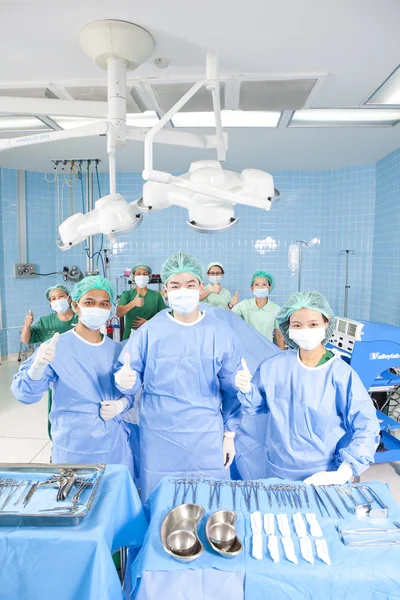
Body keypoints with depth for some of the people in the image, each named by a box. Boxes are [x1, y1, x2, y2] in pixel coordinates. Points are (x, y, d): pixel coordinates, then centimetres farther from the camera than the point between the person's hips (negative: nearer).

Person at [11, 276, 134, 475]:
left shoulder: (116, 350, 2)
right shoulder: (56, 347, -12)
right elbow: (25, 394, -17)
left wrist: (120, 405, -11)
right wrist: (38, 366, -37)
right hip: (74, 449, -4)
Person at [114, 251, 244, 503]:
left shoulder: (221, 333, -4)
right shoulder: (149, 331, -6)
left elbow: (232, 390, 2)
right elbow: (130, 376, -5)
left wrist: (229, 435, 3)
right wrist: (123, 380, -27)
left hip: (207, 441, 0)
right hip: (158, 439, 0)